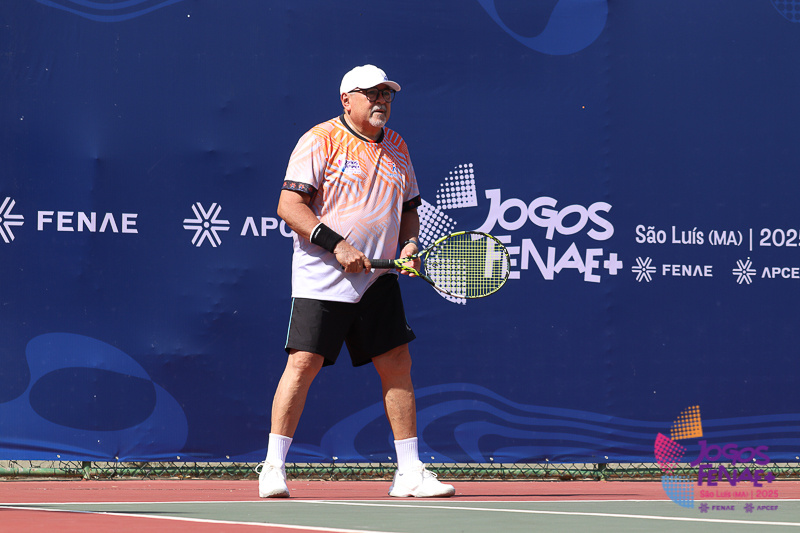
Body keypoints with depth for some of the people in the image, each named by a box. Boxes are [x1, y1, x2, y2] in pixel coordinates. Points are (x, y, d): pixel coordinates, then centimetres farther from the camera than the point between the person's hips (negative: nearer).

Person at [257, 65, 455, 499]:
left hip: (378, 278, 6)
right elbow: (289, 206, -11)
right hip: (322, 277, -6)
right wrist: (337, 245, -18)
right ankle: (273, 468, -1)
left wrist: (409, 242, 2)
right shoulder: (321, 140, -5)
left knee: (397, 364, 2)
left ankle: (409, 473, 8)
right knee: (304, 362, -10)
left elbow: (409, 208, 23)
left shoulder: (396, 146, 14)